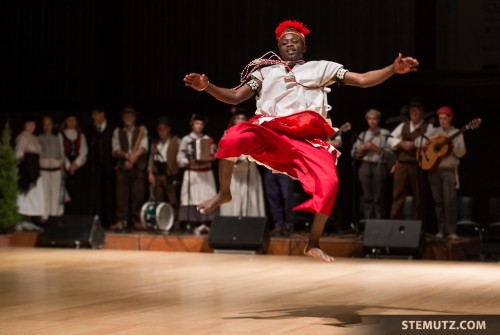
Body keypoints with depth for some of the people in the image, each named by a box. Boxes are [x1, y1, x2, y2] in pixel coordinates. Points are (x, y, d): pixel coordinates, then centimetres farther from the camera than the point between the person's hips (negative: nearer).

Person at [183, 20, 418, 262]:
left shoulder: (321, 68, 23)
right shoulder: (266, 71, 26)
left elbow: (362, 80, 15)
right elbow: (235, 97, 16)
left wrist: (393, 69, -1)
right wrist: (206, 86, -1)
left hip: (308, 139, 0)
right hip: (269, 133, 0)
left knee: (329, 182, -26)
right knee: (233, 138, -33)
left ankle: (312, 244, -7)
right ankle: (224, 193, -6)